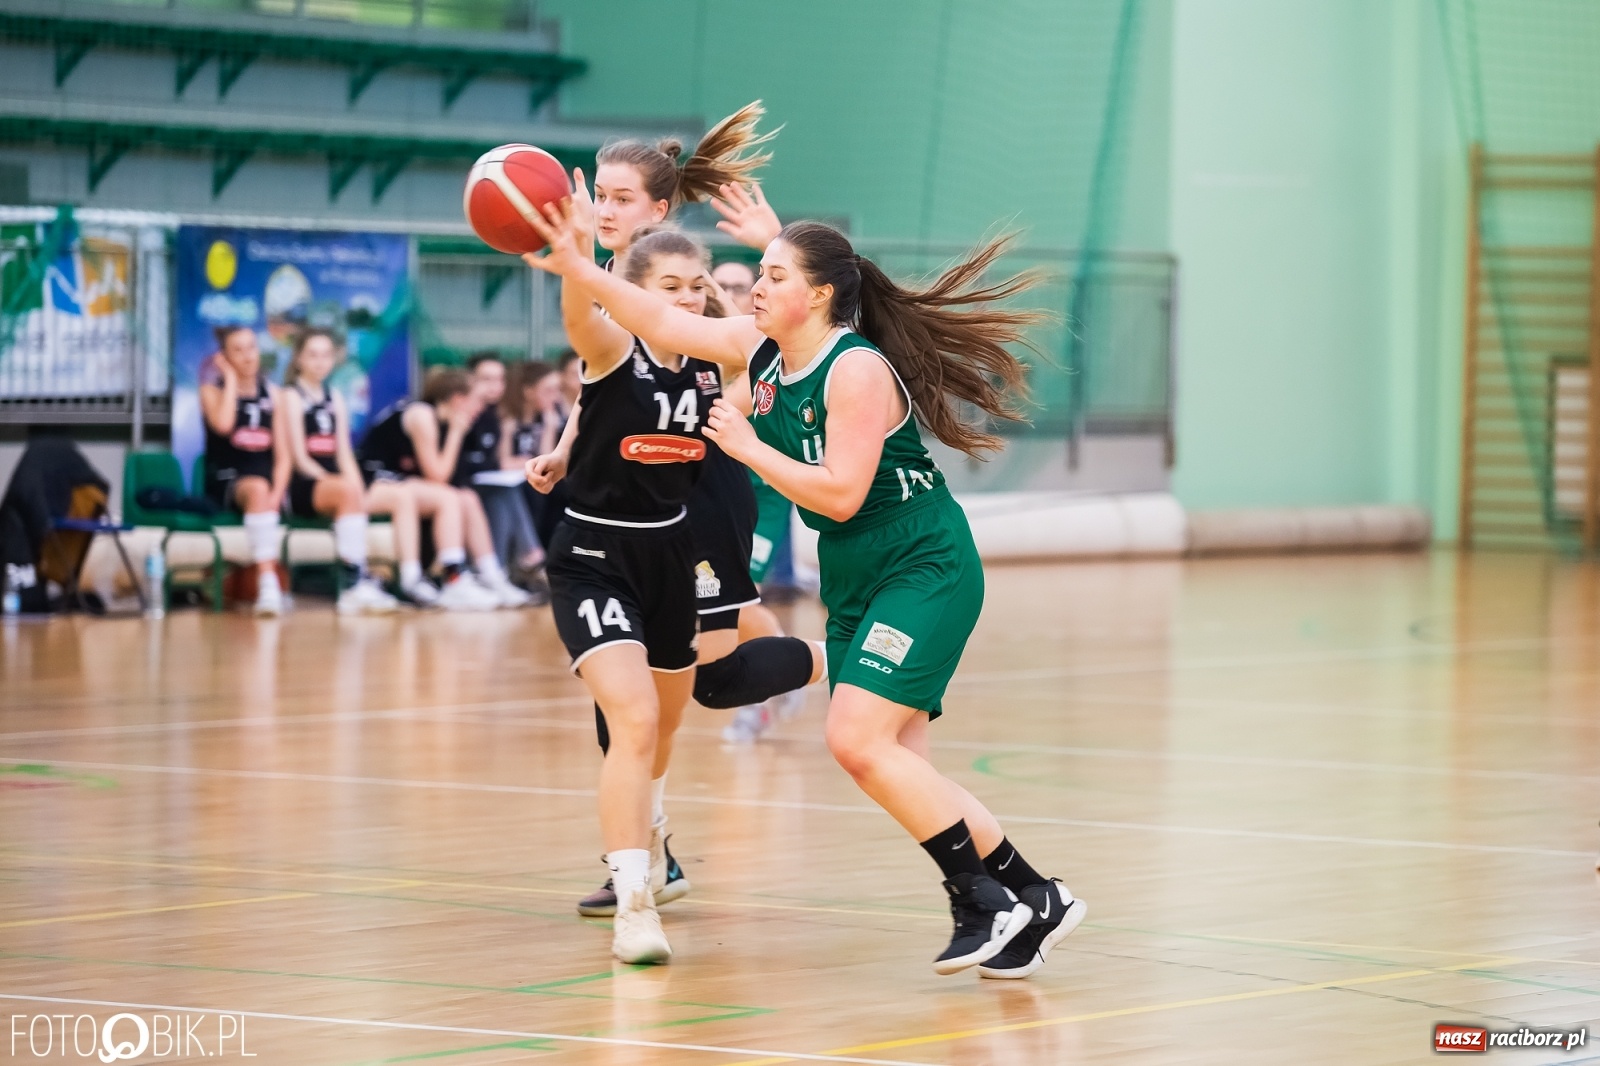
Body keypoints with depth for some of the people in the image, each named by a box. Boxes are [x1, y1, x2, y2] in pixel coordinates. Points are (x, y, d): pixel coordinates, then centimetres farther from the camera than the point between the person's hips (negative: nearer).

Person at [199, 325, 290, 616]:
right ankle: (267, 582, -46)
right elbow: (223, 424, -19)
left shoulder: (272, 394, 15)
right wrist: (231, 379, -6)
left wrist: (276, 493, -10)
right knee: (257, 489, -36)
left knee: (264, 494, -32)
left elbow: (282, 456, 9)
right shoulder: (213, 390, 6)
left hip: (266, 480, 3)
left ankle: (268, 585, -31)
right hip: (224, 480, -3)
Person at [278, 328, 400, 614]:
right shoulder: (292, 396, 1)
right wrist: (347, 485, -17)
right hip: (302, 488, -6)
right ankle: (355, 582, -40)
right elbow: (299, 458, -7)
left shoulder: (335, 399, 21)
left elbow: (344, 454, 14)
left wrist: (357, 487, -7)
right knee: (348, 492, -35)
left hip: (333, 481, 6)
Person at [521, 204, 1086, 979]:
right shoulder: (764, 347, 3)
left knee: (857, 739, -20)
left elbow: (840, 495, -25)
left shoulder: (857, 369, -20)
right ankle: (1034, 901, 12)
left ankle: (987, 902, -11)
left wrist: (748, 448, -19)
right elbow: (663, 325, 5)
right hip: (853, 579, 9)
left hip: (923, 568, -9)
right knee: (895, 768, 3)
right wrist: (578, 270, -5)